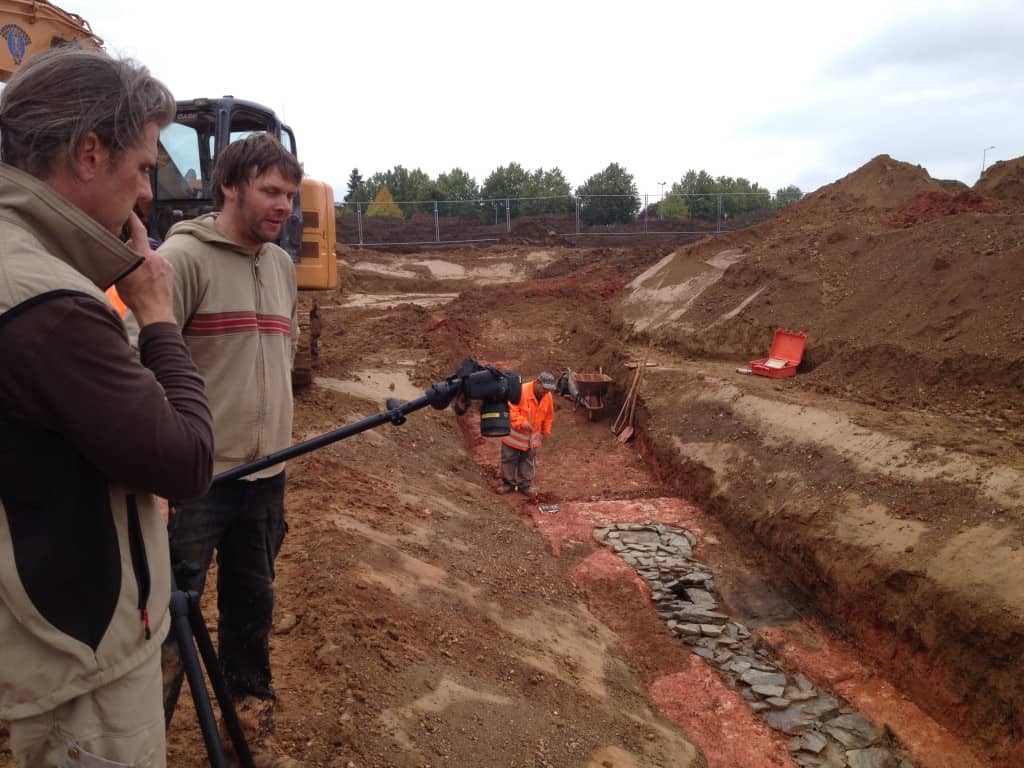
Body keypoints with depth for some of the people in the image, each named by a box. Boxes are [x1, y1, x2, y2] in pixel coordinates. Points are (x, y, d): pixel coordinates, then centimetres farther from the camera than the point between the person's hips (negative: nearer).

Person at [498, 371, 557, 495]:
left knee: (528, 460, 12)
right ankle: (508, 483, 21)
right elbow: (511, 409, -27)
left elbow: (549, 415, 8)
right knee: (509, 458, 6)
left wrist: (545, 431, 8)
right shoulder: (521, 391, -26)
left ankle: (525, 484, 23)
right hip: (514, 434, -4)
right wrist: (522, 422, -35)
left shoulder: (548, 397, -7)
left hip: (532, 436, 4)